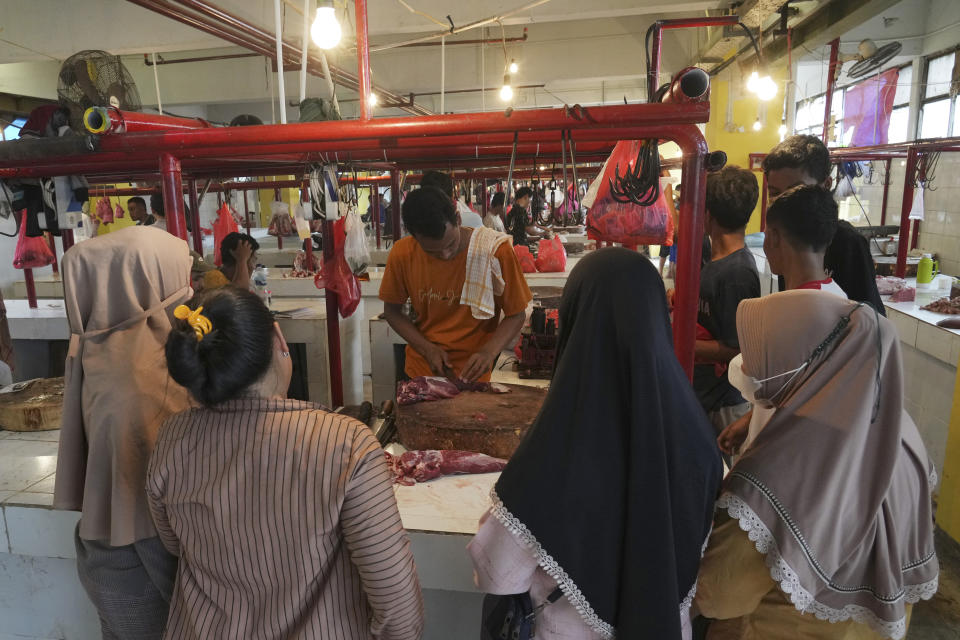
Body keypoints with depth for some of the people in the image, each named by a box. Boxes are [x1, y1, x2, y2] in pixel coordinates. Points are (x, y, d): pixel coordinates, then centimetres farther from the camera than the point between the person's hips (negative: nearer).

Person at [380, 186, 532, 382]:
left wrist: (489, 352, -26)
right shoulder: (402, 254, -13)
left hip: (471, 373, -2)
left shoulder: (495, 250, -19)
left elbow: (516, 314, -9)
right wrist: (427, 349, -13)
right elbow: (392, 311, 1)